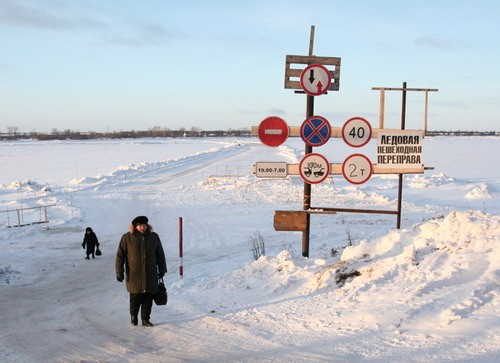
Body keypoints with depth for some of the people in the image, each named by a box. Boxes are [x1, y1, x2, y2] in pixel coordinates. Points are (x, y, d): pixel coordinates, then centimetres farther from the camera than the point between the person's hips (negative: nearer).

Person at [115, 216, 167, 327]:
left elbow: (160, 255, 14)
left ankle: (145, 319, 13)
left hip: (150, 275, 2)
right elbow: (120, 256, -1)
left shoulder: (154, 237, 6)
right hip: (134, 275, -2)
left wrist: (162, 270, 14)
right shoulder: (127, 238, -2)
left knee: (148, 298, 2)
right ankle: (133, 315, 27)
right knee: (135, 297, 1)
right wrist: (119, 272, -5)